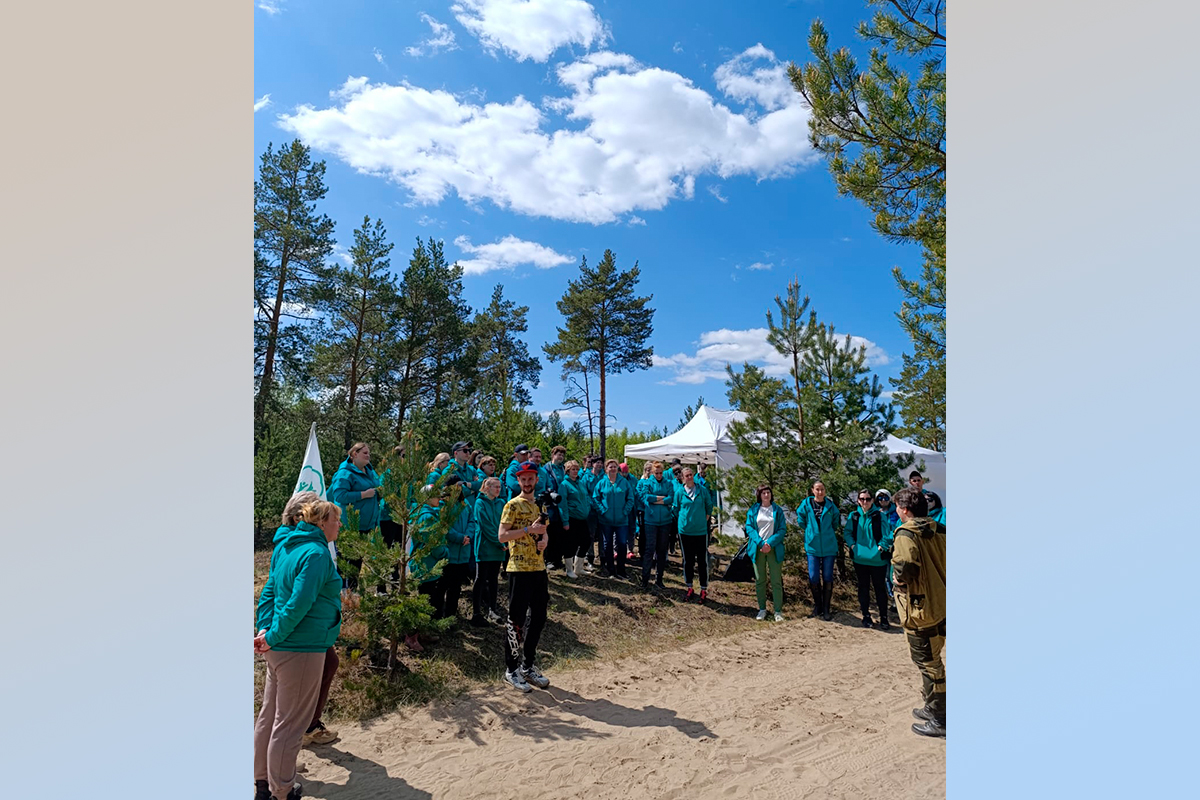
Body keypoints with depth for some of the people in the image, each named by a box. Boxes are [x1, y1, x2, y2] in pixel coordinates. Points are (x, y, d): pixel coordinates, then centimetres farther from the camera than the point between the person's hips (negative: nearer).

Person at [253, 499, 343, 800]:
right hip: (302, 650, -9)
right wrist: (273, 637, -14)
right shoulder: (316, 553, -21)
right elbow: (299, 603, -25)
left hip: (279, 649, 9)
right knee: (289, 723, 7)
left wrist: (265, 628, 2)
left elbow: (270, 590, 9)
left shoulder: (286, 546, 8)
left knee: (269, 716, 21)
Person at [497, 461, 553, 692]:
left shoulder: (540, 505, 14)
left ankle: (528, 666, 27)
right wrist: (529, 529, -19)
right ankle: (511, 670, 15)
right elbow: (502, 536, -13)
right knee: (516, 621, 1)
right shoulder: (512, 505, -6)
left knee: (538, 619, 12)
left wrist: (544, 540, 0)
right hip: (520, 569, -7)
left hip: (539, 568, 7)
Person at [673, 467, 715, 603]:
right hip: (685, 530, 1)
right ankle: (690, 588, 22)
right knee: (688, 560, 10)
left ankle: (704, 590, 13)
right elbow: (675, 509, 10)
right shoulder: (679, 491, -1)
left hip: (701, 531, -1)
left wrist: (705, 517, 10)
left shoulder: (702, 490, -1)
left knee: (702, 561, 2)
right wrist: (684, 520, 9)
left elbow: (709, 505, 13)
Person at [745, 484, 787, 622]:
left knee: (776, 581, -1)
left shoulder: (777, 510, 5)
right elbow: (749, 527, 0)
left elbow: (783, 529, 0)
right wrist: (761, 543, -12)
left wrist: (770, 543, -12)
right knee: (759, 580, 6)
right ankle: (762, 609, 16)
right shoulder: (753, 510, 6)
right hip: (757, 548, 1)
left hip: (774, 548, -1)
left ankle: (778, 611, 7)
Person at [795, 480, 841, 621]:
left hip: (829, 546, 0)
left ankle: (826, 608, 14)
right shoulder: (806, 504, -1)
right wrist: (810, 531, 8)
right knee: (813, 578, -2)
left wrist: (829, 531, 10)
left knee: (827, 578, 4)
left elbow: (836, 520, 15)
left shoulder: (830, 505, 0)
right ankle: (817, 605, 19)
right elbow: (800, 520, 11)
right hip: (812, 546, 0)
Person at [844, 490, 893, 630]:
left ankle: (883, 618, 17)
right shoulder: (853, 516, 2)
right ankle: (866, 616, 25)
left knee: (880, 588, 6)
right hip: (859, 558, 3)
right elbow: (847, 532, 6)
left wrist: (881, 547, -16)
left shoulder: (879, 516, -5)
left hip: (878, 559, -2)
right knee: (863, 587, 13)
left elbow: (887, 535, -6)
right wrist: (852, 545, -8)